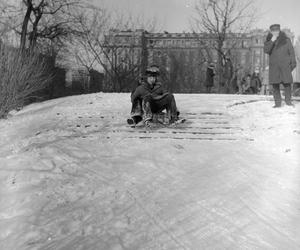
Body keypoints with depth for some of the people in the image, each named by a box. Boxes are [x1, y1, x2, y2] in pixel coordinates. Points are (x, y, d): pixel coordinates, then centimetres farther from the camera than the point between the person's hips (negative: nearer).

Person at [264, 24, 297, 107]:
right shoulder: (268, 41, 9)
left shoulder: (286, 40, 6)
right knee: (275, 84, -3)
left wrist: (293, 62, -1)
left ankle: (288, 101, 8)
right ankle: (277, 102, 3)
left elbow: (291, 52, 6)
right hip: (274, 65, 1)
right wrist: (272, 41, -15)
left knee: (287, 83, -5)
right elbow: (266, 50, -7)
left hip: (285, 64, -1)